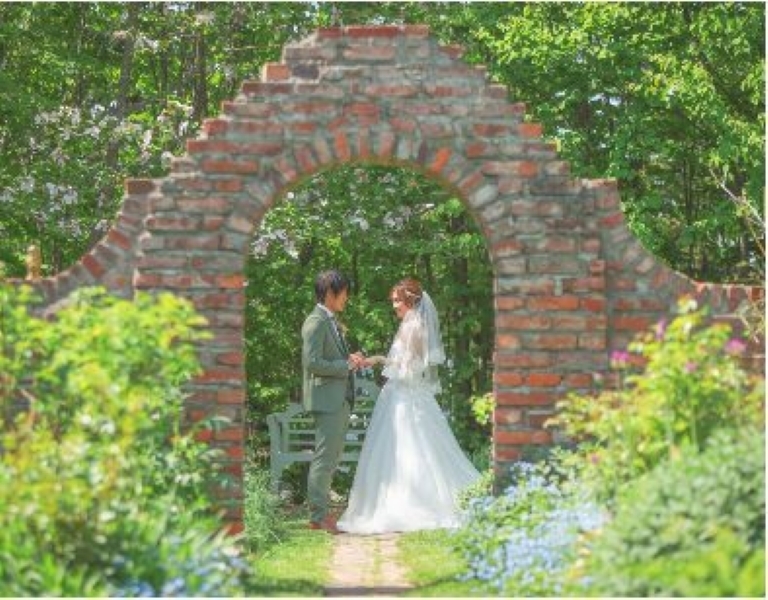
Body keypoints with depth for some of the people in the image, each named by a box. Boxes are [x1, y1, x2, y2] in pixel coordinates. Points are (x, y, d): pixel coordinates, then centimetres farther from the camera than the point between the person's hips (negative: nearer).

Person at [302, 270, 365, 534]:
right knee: (324, 458, -9)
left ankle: (321, 510, 18)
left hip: (339, 400, 10)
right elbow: (312, 362, -20)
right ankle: (318, 516, -7)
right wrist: (346, 365, -13)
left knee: (330, 459, 12)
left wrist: (350, 359, 9)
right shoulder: (316, 322, -12)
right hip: (326, 400, -10)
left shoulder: (331, 322, 19)